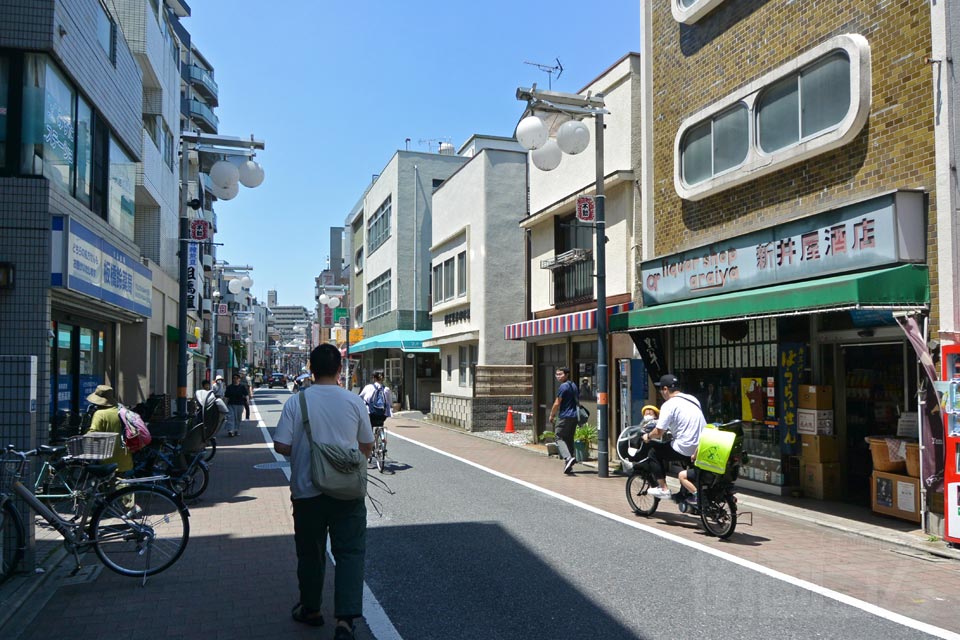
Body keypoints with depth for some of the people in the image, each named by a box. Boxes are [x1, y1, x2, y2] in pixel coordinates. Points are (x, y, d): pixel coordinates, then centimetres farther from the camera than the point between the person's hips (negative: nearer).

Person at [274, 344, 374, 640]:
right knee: (350, 552, 3)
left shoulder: (296, 402, -8)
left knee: (310, 553, 16)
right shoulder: (355, 402, -5)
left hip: (307, 490, 1)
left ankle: (311, 610, 32)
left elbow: (281, 446, -9)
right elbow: (367, 446, 4)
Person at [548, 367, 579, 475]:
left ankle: (568, 458, -27)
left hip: (564, 417, -8)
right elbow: (577, 402, 22)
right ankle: (568, 466, 12)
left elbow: (557, 403, -11)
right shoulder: (574, 385, 15)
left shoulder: (563, 386, -12)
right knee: (569, 440, 12)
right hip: (574, 417, 8)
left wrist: (552, 415, 1)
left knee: (560, 438, -5)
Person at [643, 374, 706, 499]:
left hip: (685, 451, -8)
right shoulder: (693, 399, 12)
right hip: (701, 449, 8)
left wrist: (648, 436, 9)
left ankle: (663, 489, 9)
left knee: (654, 453, 10)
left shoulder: (669, 405, -11)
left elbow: (659, 432, -13)